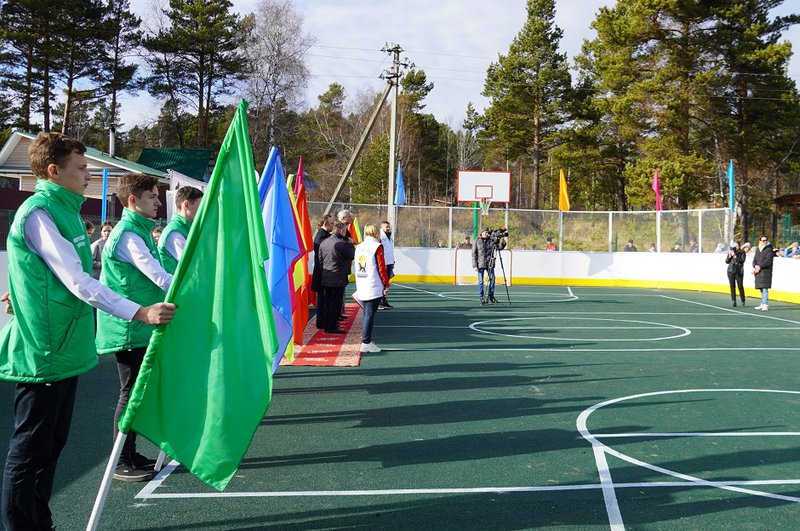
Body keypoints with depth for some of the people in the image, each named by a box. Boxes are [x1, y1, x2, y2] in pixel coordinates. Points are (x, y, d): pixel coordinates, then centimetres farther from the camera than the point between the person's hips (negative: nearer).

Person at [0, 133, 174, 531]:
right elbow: (78, 282, -25)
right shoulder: (38, 214, -16)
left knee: (51, 445, 15)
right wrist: (141, 313, -29)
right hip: (42, 352, -9)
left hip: (64, 348, 9)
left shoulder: (64, 210, 13)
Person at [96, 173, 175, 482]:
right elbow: (160, 279, -25)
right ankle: (121, 463, 9)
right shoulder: (128, 235, -17)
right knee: (130, 393, -2)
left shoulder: (140, 231, 14)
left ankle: (130, 454, 25)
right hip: (128, 328, -10)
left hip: (139, 328, 10)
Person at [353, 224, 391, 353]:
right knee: (370, 314, -5)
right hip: (374, 288, -7)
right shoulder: (377, 247, -9)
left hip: (361, 288, 7)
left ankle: (366, 339, 26)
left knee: (366, 313, 18)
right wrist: (386, 284, -3)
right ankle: (366, 343, -4)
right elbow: (381, 268, -11)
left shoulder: (359, 247, 13)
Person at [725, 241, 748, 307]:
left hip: (739, 272, -3)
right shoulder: (730, 252, 9)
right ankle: (734, 302, 3)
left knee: (740, 286, -3)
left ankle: (743, 301, 11)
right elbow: (726, 261, 7)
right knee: (732, 286, 1)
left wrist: (735, 256, -20)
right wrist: (729, 256, -9)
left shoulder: (742, 252, 0)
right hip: (731, 271, 3)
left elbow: (742, 260, -14)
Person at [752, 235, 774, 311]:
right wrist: (755, 266, -6)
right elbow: (754, 260, 13)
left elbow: (768, 261, -14)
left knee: (765, 288, -11)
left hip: (766, 271, -7)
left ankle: (765, 305, -12)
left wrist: (760, 267, -15)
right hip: (758, 272, 7)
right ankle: (763, 304, 20)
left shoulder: (769, 249, -5)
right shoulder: (757, 249, 16)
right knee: (761, 288, 12)